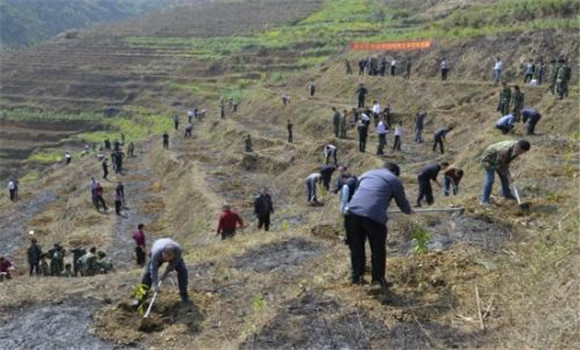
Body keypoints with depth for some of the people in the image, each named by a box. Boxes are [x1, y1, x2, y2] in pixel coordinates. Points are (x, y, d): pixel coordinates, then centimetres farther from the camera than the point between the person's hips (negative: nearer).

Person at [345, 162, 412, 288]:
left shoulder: (366, 174, 30)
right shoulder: (394, 180, 17)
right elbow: (402, 201, 26)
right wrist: (408, 210, 48)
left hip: (352, 212, 5)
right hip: (374, 216, -4)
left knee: (356, 247, 17)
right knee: (378, 250, 11)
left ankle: (356, 277, 23)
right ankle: (378, 280, 16)